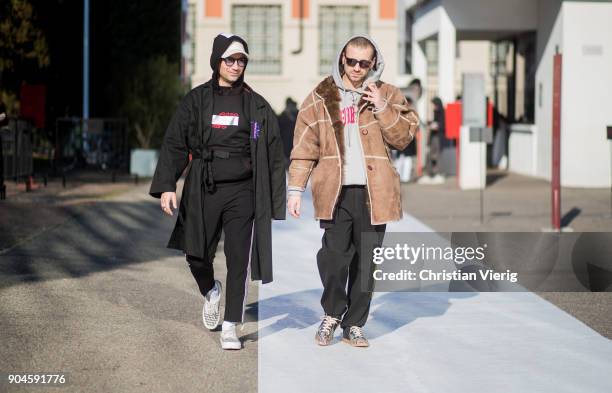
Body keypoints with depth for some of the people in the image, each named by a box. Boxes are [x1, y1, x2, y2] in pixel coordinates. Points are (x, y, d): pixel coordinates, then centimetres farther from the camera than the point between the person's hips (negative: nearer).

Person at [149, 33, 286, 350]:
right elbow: (174, 145, 4)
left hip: (242, 193, 0)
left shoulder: (257, 106, 6)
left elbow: (273, 154, 8)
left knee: (238, 260, -5)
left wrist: (275, 202, 4)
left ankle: (230, 327, 2)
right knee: (197, 256, 4)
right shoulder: (196, 101, 5)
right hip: (203, 192, 0)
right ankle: (211, 292, 37)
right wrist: (166, 186, -7)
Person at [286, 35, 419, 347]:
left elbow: (404, 137, 3)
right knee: (334, 256, -10)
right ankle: (332, 314, 15)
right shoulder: (320, 97, 7)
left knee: (366, 262, 5)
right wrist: (296, 188, 0)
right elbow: (304, 147, 6)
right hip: (335, 192, -1)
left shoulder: (387, 95, 10)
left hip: (374, 192, 1)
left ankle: (354, 325, 17)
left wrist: (382, 108, -10)